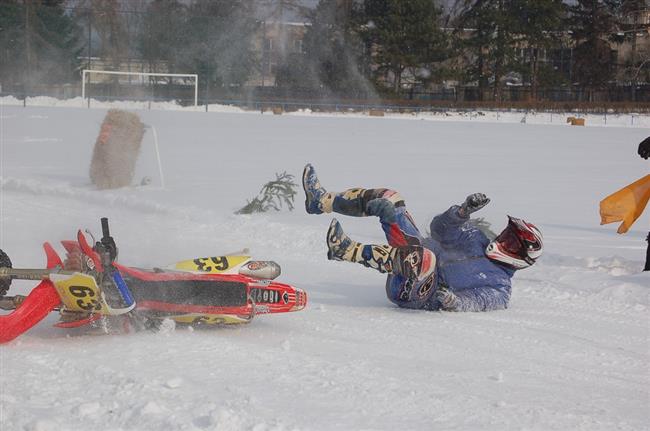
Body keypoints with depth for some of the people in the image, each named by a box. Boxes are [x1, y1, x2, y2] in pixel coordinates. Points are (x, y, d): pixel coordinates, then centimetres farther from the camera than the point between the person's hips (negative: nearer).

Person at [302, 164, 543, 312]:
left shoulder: (499, 289, -4)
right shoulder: (478, 240, 18)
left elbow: (477, 302, -21)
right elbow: (440, 227, 13)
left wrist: (454, 302, -44)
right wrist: (464, 211, -5)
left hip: (413, 292, -9)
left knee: (424, 256, -45)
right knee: (388, 199, 1)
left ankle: (345, 251, -45)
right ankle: (322, 202, -3)